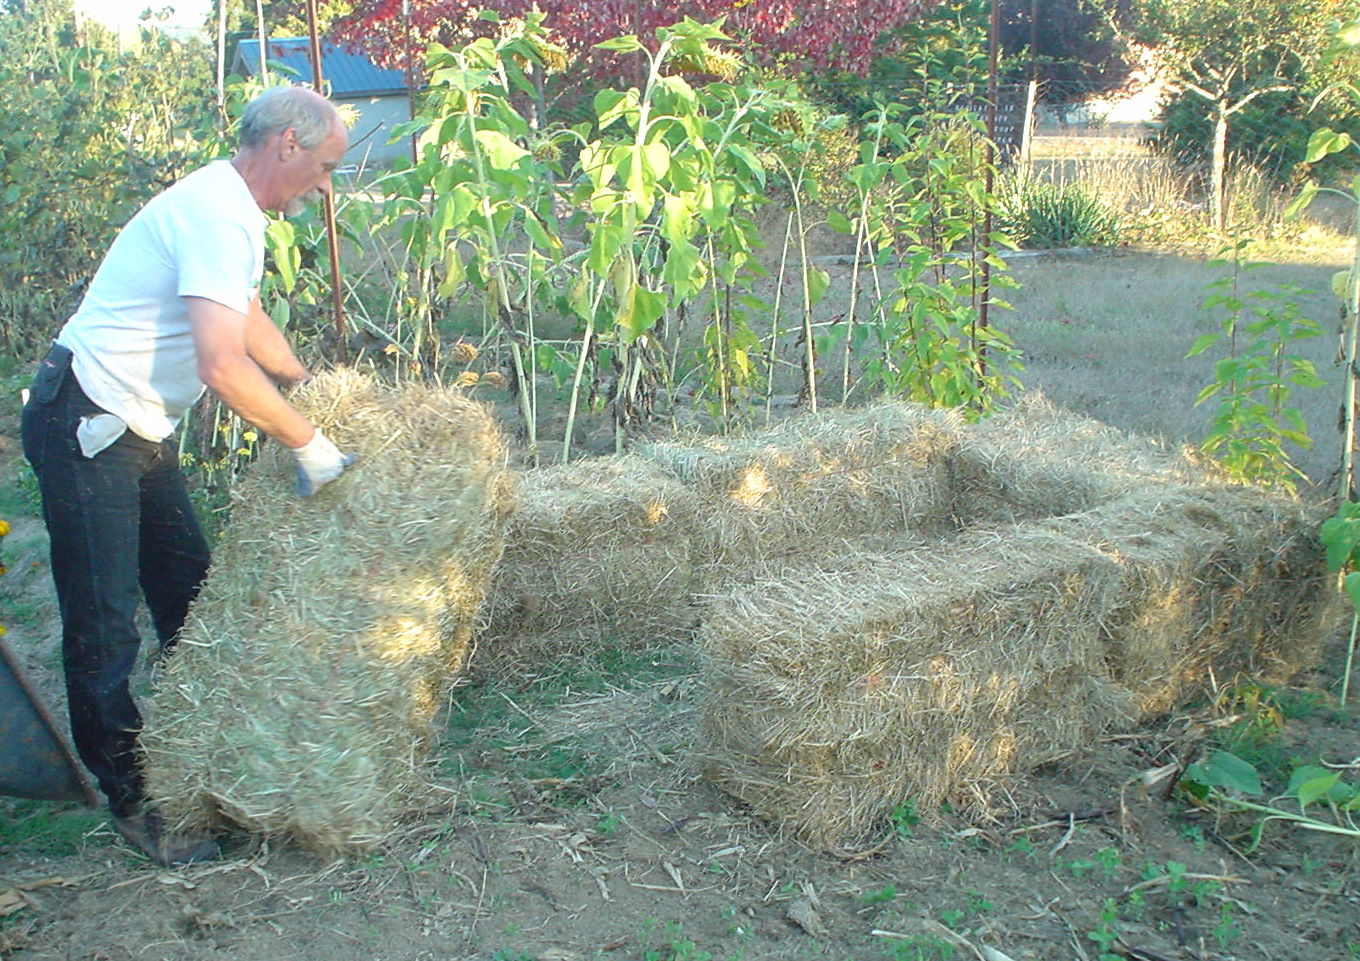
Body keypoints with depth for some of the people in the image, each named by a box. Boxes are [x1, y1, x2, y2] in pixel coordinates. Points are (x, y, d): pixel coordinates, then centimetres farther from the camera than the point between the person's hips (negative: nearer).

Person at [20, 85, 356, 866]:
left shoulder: (231, 210, 11)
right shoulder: (218, 216, -22)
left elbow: (248, 318, 29)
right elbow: (223, 366, -31)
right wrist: (308, 443, -20)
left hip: (138, 431, 11)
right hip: (86, 427, -11)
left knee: (191, 594, 16)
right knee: (105, 628, -4)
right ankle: (131, 807, 7)